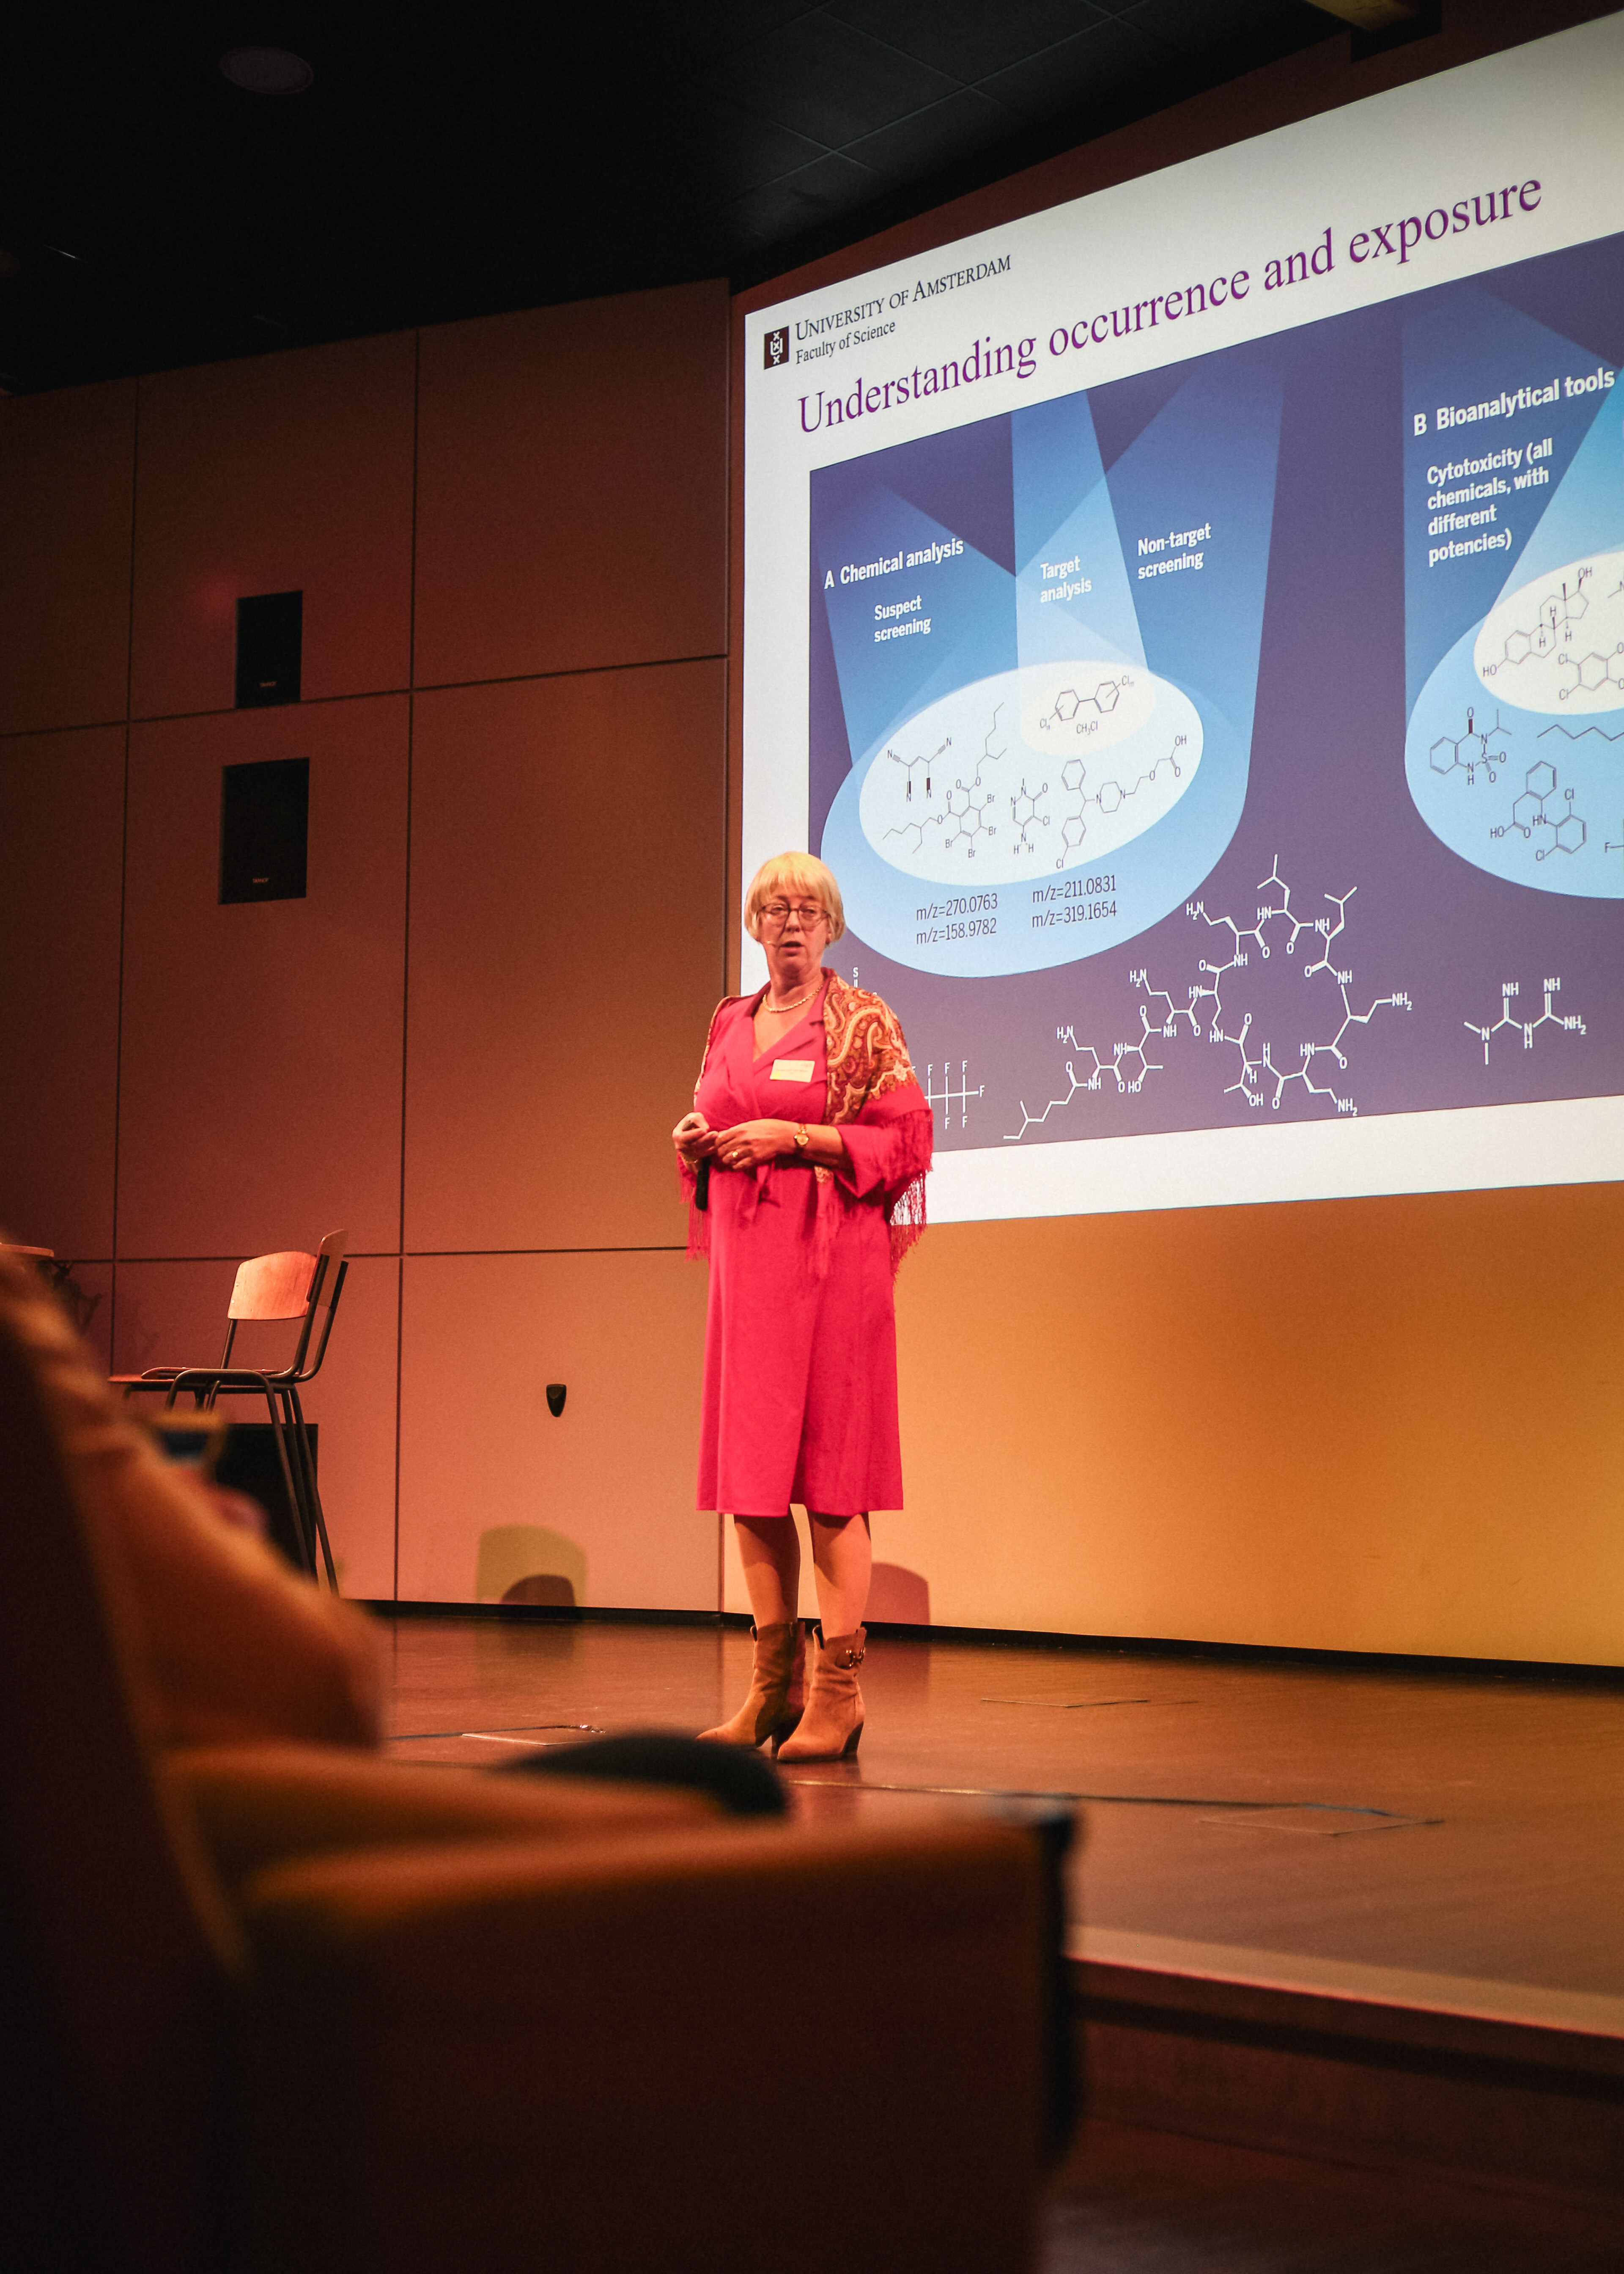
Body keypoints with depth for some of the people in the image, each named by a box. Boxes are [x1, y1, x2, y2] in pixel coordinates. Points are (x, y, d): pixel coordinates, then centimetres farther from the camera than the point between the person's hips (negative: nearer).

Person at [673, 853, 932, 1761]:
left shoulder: (862, 1021, -1)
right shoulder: (731, 1023, 15)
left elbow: (908, 1141, -7)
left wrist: (797, 1137, -15)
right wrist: (695, 1141, 3)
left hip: (829, 1256, -6)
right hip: (746, 1257, 6)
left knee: (830, 1476, -7)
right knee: (751, 1473, 5)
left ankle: (839, 1691, -3)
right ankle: (775, 1684, 12)